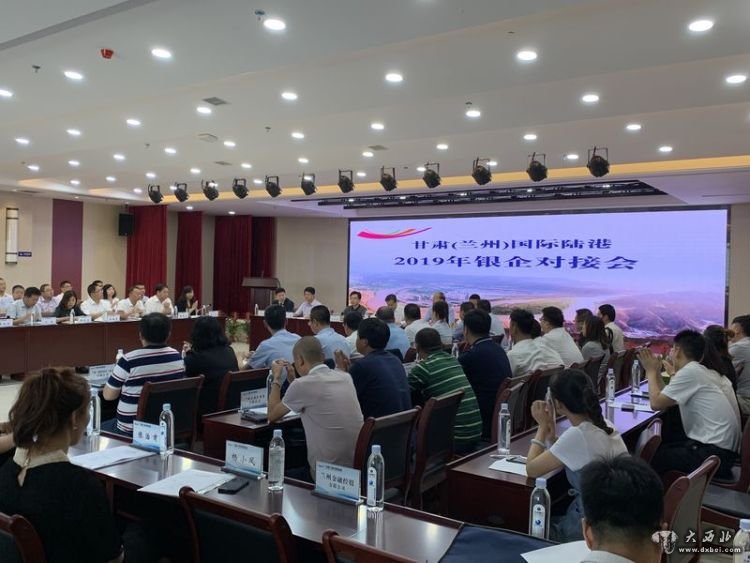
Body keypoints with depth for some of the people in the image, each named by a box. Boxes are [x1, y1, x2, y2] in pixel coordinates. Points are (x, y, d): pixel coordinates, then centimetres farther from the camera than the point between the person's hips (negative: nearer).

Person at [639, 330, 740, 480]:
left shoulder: (690, 371, -16)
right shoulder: (704, 371, 14)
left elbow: (656, 403, -14)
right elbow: (666, 399, 12)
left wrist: (651, 371, -2)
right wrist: (656, 372, 10)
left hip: (713, 452, -10)